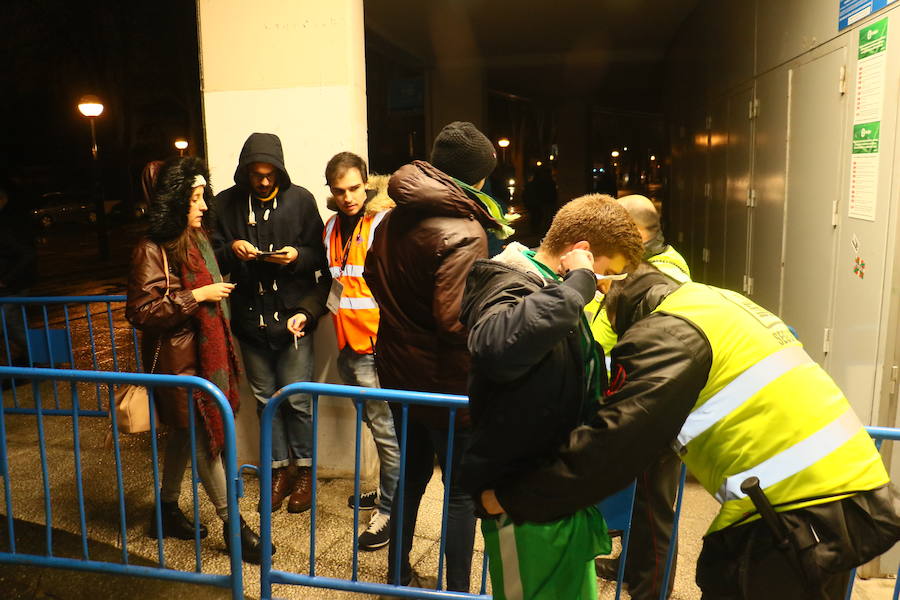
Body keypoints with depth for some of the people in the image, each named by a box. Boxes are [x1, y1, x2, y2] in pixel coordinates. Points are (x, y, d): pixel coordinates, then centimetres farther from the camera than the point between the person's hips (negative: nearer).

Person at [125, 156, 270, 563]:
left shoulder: (196, 238, 10)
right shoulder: (151, 251, -17)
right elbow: (139, 311, -22)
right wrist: (195, 296, -22)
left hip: (206, 352, 9)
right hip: (178, 360, -9)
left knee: (185, 434, 19)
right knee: (206, 439, 0)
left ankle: (168, 510, 37)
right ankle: (231, 524, 13)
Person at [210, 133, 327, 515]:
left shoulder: (300, 200, -3)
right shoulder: (226, 204, 3)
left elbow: (320, 257, 0)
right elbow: (214, 257, 8)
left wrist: (298, 255, -20)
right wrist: (231, 250, -13)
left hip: (292, 315, -3)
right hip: (250, 318, 3)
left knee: (296, 398, 3)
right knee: (265, 398, 14)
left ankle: (304, 471, 22)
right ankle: (279, 469, 29)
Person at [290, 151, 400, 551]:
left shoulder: (385, 223, -10)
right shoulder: (333, 226, 13)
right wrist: (309, 314, 12)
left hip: (377, 344, -7)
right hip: (346, 343, 7)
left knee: (386, 429, 2)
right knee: (374, 423, 19)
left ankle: (391, 508, 15)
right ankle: (387, 490, 35)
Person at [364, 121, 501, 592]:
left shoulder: (396, 217, 2)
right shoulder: (463, 231, -23)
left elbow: (372, 275, 16)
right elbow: (457, 321, -29)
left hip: (399, 372, 8)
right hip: (447, 383, -8)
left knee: (411, 475, 23)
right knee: (463, 491, 10)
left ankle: (398, 575, 39)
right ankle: (457, 589, 24)